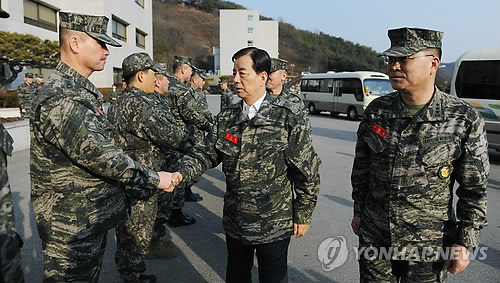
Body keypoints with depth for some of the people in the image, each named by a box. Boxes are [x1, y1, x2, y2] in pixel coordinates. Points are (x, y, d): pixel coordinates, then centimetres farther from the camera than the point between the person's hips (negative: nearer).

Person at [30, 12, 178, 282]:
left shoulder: (83, 90, 9)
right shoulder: (60, 100, -25)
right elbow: (102, 157, -27)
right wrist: (155, 179, -17)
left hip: (93, 219, 10)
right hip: (73, 227, -9)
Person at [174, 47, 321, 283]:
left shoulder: (287, 117, -13)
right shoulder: (226, 117, 2)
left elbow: (307, 170, -10)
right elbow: (205, 153, 0)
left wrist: (303, 215, -7)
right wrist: (180, 174, -18)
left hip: (274, 225, -4)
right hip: (234, 222, 5)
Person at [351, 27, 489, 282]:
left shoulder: (464, 120, -12)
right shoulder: (376, 110, -4)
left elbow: (474, 189, -5)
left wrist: (465, 242, -5)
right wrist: (358, 211, 12)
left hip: (428, 248, -2)